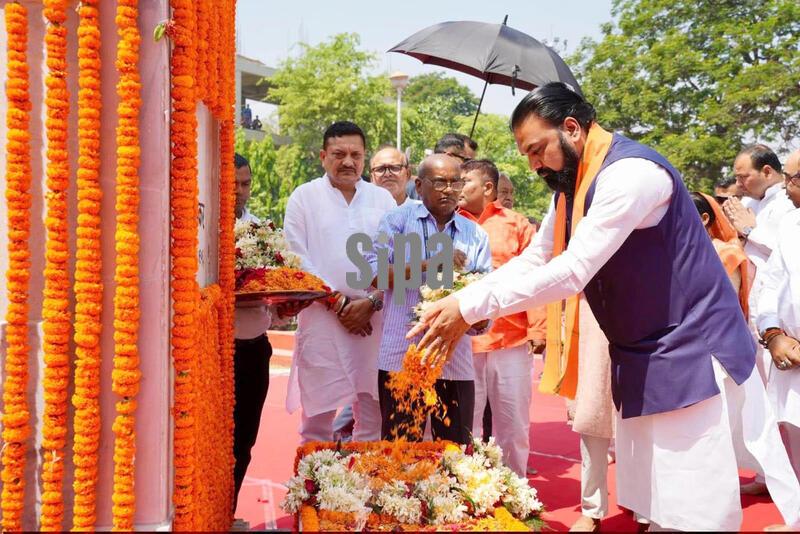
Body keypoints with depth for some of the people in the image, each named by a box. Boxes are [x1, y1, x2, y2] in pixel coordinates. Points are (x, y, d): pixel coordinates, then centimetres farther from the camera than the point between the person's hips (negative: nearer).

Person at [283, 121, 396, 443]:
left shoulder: (383, 199, 12)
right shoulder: (304, 197, 5)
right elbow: (298, 260, -2)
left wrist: (371, 302, -7)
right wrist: (338, 303, -7)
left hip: (374, 321, 2)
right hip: (322, 321, -2)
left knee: (373, 416, 6)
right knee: (317, 417, 0)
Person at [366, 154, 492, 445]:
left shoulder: (476, 235, 12)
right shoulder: (398, 220, 4)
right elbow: (372, 273, -6)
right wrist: (427, 264, -16)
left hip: (455, 362, 3)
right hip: (402, 357, -2)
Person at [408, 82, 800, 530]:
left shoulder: (631, 172, -22)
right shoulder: (570, 186, 8)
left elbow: (573, 271, -28)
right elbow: (533, 260, 9)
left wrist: (471, 308, -25)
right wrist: (458, 301, -5)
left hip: (691, 355, -8)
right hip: (640, 360, 9)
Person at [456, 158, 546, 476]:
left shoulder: (516, 224, 7)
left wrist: (537, 330, -5)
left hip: (512, 339, 0)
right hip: (462, 340, 0)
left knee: (513, 424, 10)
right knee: (465, 424, 8)